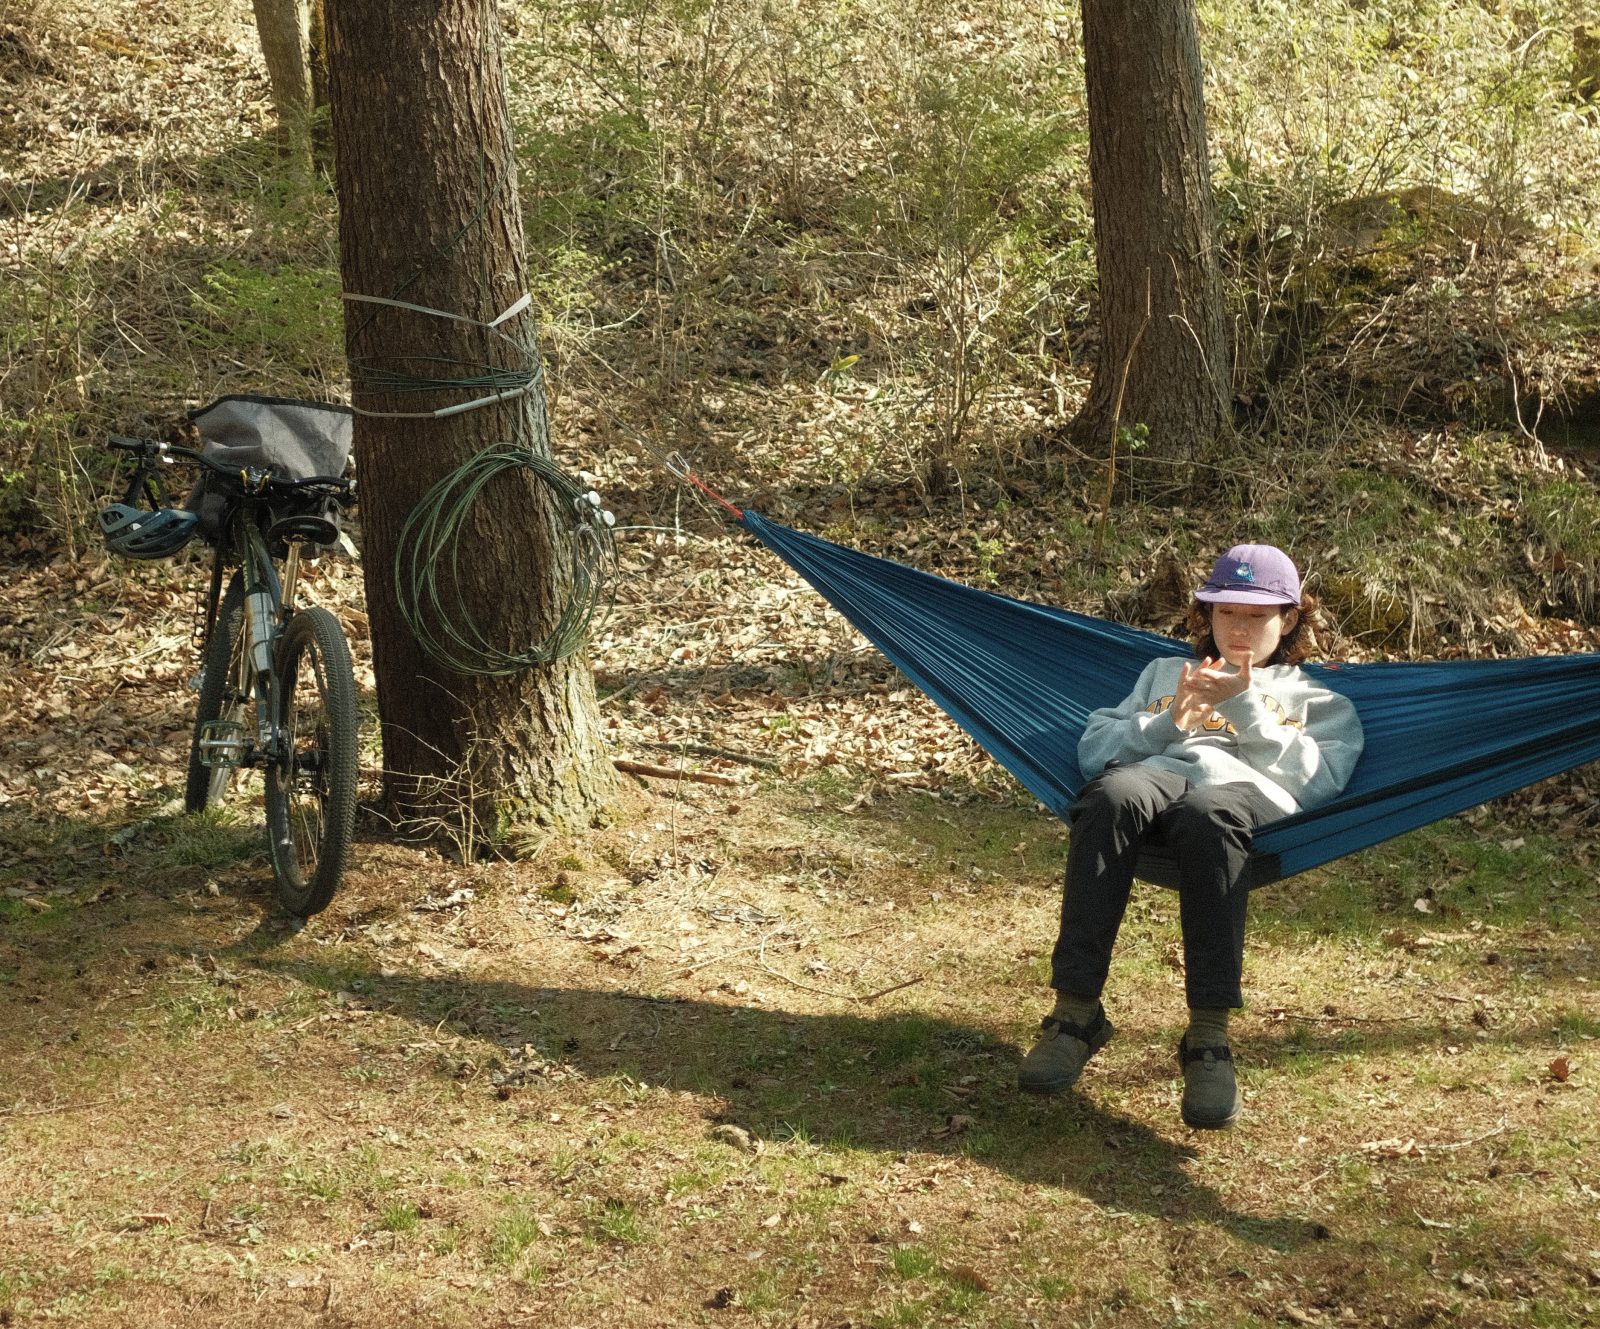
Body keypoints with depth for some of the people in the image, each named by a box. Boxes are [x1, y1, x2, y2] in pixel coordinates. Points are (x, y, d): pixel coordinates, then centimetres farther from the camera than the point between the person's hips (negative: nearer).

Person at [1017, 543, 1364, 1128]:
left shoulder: (1319, 701, 33)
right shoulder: (1165, 673, 39)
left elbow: (1317, 779, 10)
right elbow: (1094, 749, 24)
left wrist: (1246, 706, 2)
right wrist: (1168, 722, 6)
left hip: (1249, 794, -2)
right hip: (1155, 773, 2)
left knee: (1206, 812, -42)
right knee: (1113, 795, -39)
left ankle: (1209, 1040, -46)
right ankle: (1074, 1013, -42)